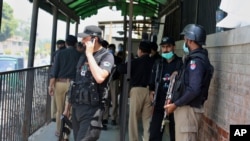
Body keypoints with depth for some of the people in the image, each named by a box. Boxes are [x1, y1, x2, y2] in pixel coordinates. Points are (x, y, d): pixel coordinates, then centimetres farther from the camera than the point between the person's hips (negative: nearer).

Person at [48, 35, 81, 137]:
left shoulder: (60, 53, 1)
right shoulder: (79, 55, 3)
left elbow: (54, 71, -4)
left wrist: (51, 85, -1)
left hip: (60, 83, 1)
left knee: (59, 109, 13)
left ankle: (59, 131, 24)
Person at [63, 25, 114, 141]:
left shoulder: (106, 56, -9)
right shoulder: (84, 56, 14)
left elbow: (99, 78, -27)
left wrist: (90, 54, -17)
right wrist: (68, 106, 19)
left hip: (91, 109, -7)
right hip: (76, 107, 7)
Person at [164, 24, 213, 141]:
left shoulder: (196, 60, -17)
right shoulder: (197, 58, 14)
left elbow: (194, 90, -25)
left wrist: (175, 104, -16)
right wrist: (174, 100, 9)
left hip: (188, 109, -10)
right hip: (186, 108, 10)